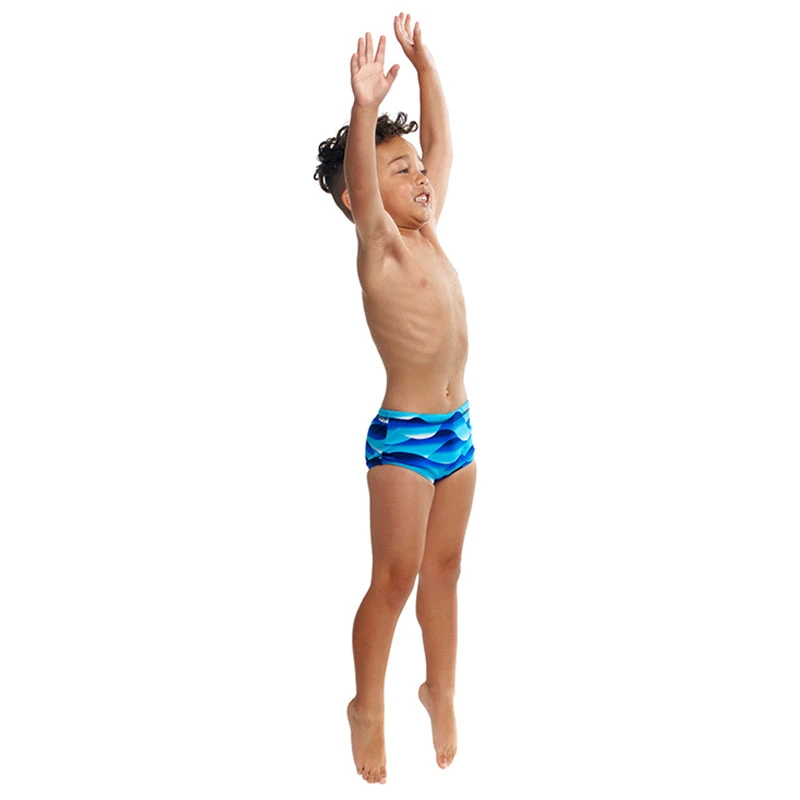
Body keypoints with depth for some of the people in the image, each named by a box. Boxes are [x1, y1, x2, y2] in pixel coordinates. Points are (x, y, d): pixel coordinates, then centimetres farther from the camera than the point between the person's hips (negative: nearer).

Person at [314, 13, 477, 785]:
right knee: (395, 577, 3)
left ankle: (441, 689, 32)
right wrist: (365, 108, -48)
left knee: (442, 568, 17)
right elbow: (359, 183, -32)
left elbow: (442, 139, 15)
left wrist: (424, 61, 13)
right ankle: (368, 707, 20)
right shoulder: (379, 248, -12)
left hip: (456, 428, 7)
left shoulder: (428, 232, 7)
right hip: (403, 434, -7)